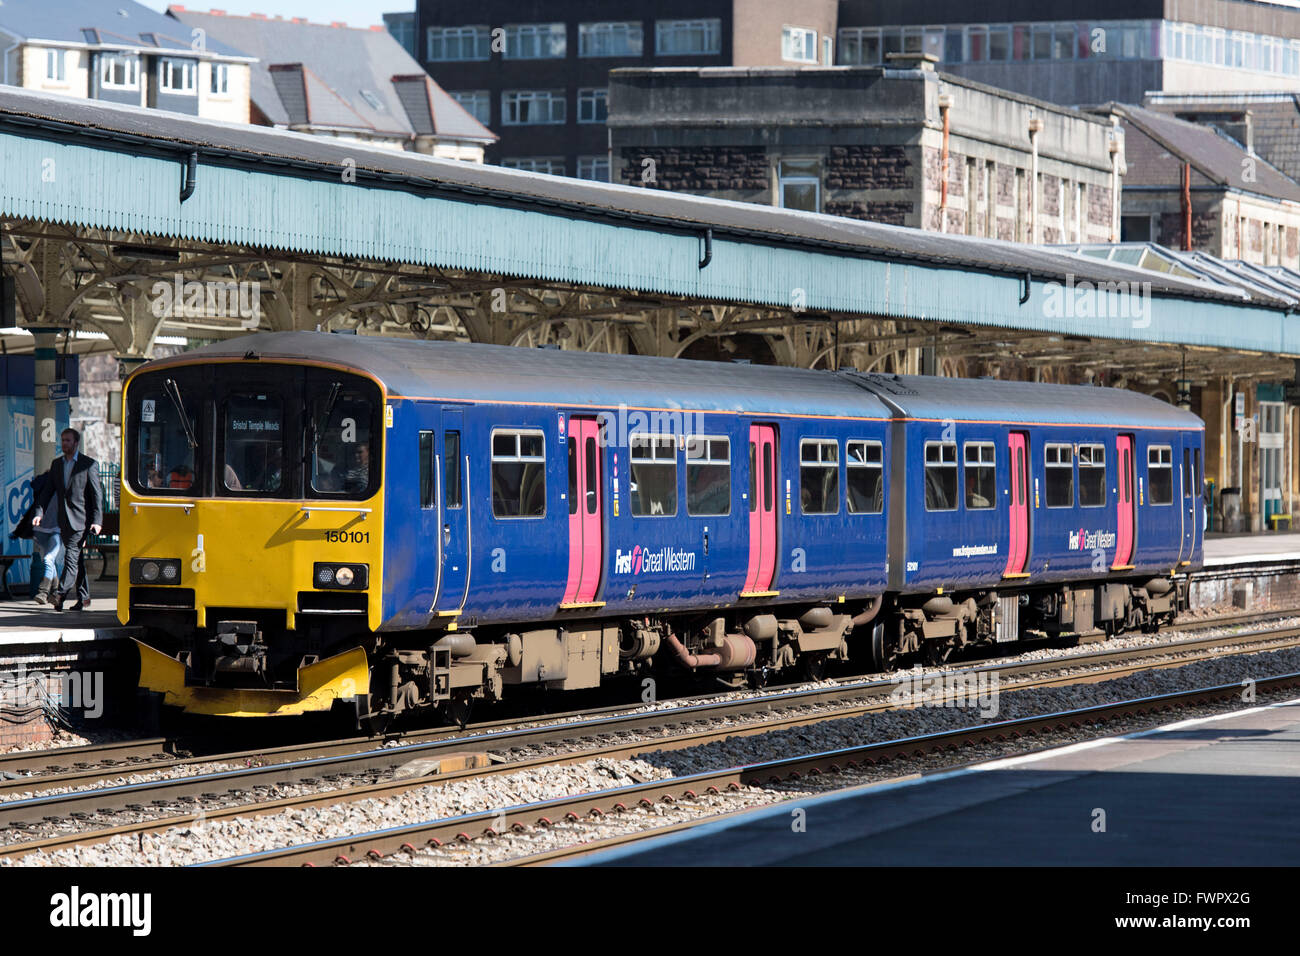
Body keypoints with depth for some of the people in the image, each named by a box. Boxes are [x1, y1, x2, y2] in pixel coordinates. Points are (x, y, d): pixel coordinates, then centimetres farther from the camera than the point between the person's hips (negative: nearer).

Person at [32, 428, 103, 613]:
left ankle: (60, 595, -21)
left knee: (71, 557, -15)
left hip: (81, 519, -6)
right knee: (76, 559, 10)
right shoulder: (56, 464, 13)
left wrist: (97, 521, -12)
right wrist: (39, 512, -3)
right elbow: (48, 490, 12)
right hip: (64, 520, 6)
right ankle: (84, 599, 15)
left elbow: (97, 495, -5)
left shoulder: (89, 465, -3)